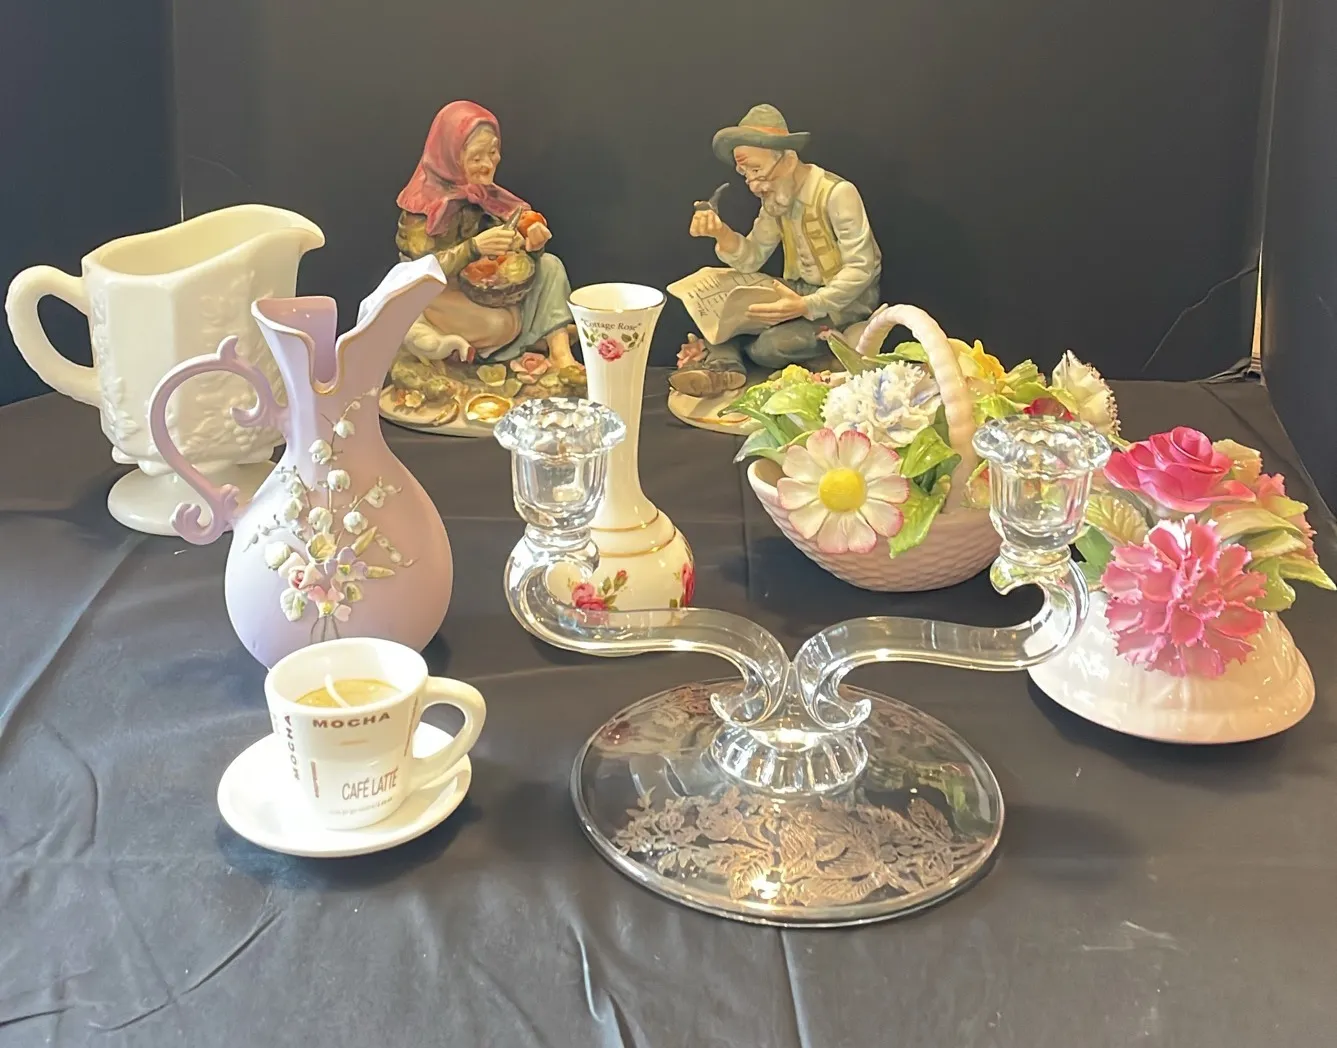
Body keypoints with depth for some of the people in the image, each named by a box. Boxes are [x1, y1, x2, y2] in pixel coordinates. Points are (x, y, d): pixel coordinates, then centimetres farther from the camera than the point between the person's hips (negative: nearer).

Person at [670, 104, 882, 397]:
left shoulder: (837, 194, -22)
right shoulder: (777, 197, 3)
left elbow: (861, 269, -23)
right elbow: (751, 261, 2)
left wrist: (807, 306, -32)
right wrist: (722, 235, -19)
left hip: (847, 298, -8)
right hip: (799, 289, 8)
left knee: (770, 347, -28)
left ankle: (718, 350, 1)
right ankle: (720, 365, -26)